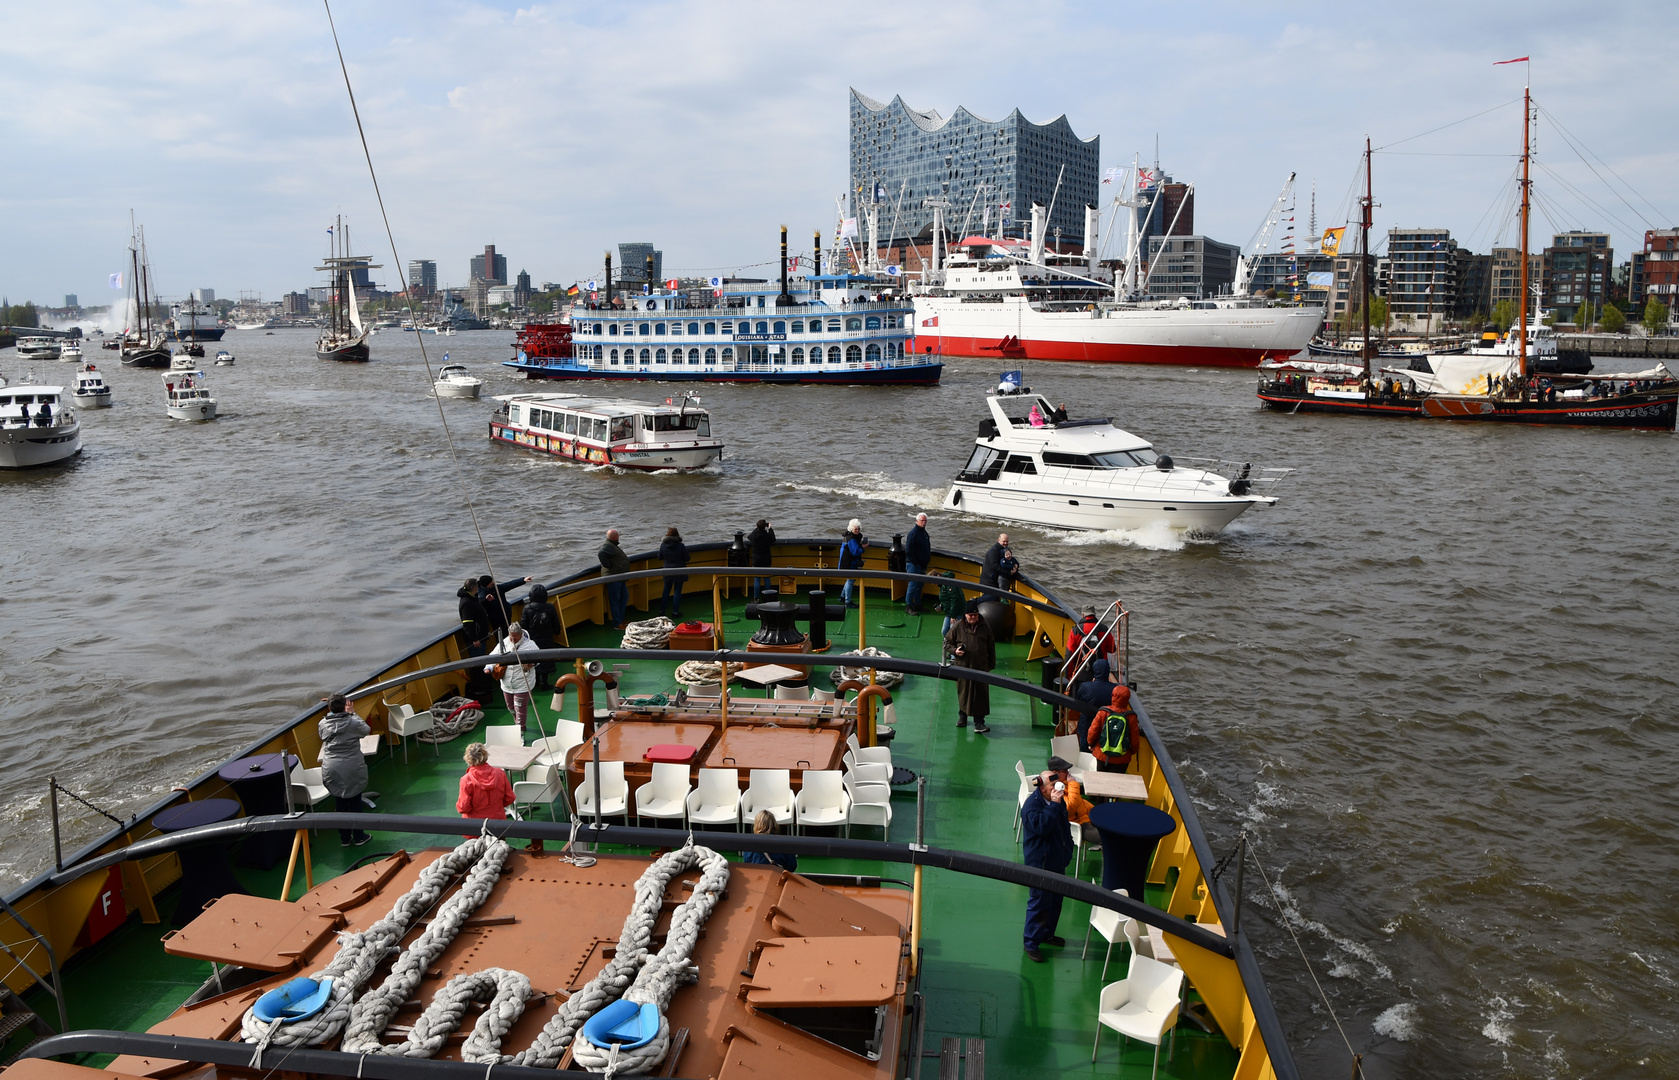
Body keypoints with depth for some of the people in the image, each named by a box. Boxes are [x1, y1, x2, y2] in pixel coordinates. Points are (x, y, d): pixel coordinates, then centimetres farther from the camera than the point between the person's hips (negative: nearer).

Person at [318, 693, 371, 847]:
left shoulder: (323, 724, -3)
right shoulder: (353, 722, -12)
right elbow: (367, 730, 6)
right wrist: (351, 713, 9)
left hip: (332, 770, 3)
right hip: (352, 769, -3)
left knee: (341, 803, 14)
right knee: (355, 802, 9)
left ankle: (345, 838, 23)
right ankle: (358, 837, 18)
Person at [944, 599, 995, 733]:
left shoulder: (985, 626, 2)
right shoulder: (958, 626, -4)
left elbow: (991, 647, 10)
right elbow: (947, 641, 7)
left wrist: (991, 665, 11)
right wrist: (954, 650, -11)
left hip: (980, 667, 0)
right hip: (963, 666, 0)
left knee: (980, 694, -3)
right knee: (963, 692, 12)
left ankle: (979, 722, 2)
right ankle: (962, 716, 33)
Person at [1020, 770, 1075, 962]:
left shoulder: (1057, 800, 3)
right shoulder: (1031, 805, -22)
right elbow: (1042, 827, -37)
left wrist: (1068, 848, 17)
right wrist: (1054, 805, -34)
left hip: (1057, 860, 8)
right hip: (1040, 863, -8)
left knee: (1055, 900, 19)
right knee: (1039, 903, -2)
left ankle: (1047, 933, 38)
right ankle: (1031, 944, 10)